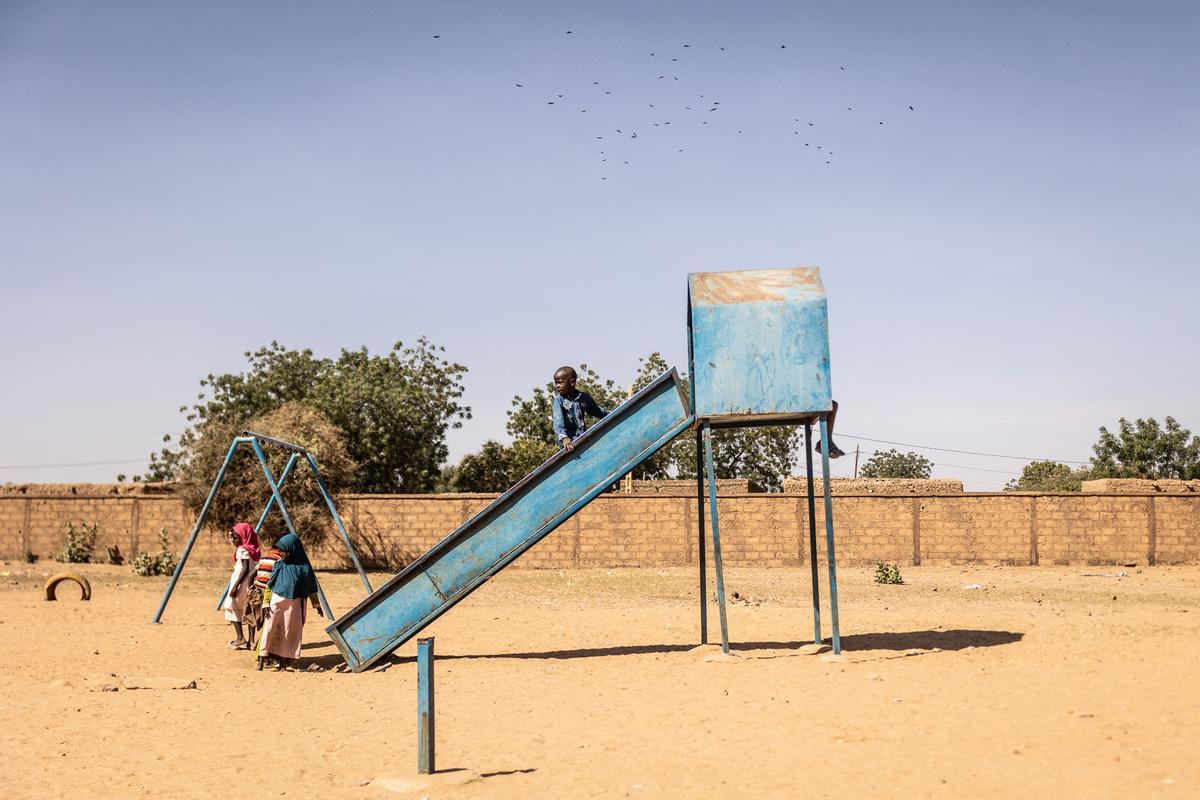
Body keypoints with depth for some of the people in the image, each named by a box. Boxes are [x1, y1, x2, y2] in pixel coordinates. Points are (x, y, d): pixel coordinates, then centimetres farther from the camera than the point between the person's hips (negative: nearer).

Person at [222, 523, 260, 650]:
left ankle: (240, 638, -1)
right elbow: (255, 569, 11)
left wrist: (235, 586, -20)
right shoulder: (255, 550, 9)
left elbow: (245, 569, -20)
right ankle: (251, 641, 8)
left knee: (233, 609, 3)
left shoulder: (242, 550, -13)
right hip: (251, 585, 8)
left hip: (242, 585, -8)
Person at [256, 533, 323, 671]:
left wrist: (317, 606, 10)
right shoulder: (278, 565, 0)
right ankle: (263, 658, -3)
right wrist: (266, 604, -2)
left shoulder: (304, 568, -5)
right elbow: (269, 586, 4)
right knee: (270, 630, -5)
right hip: (276, 603, 1)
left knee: (290, 633, 5)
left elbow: (311, 589, 5)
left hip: (294, 606, -1)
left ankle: (284, 660, 13)